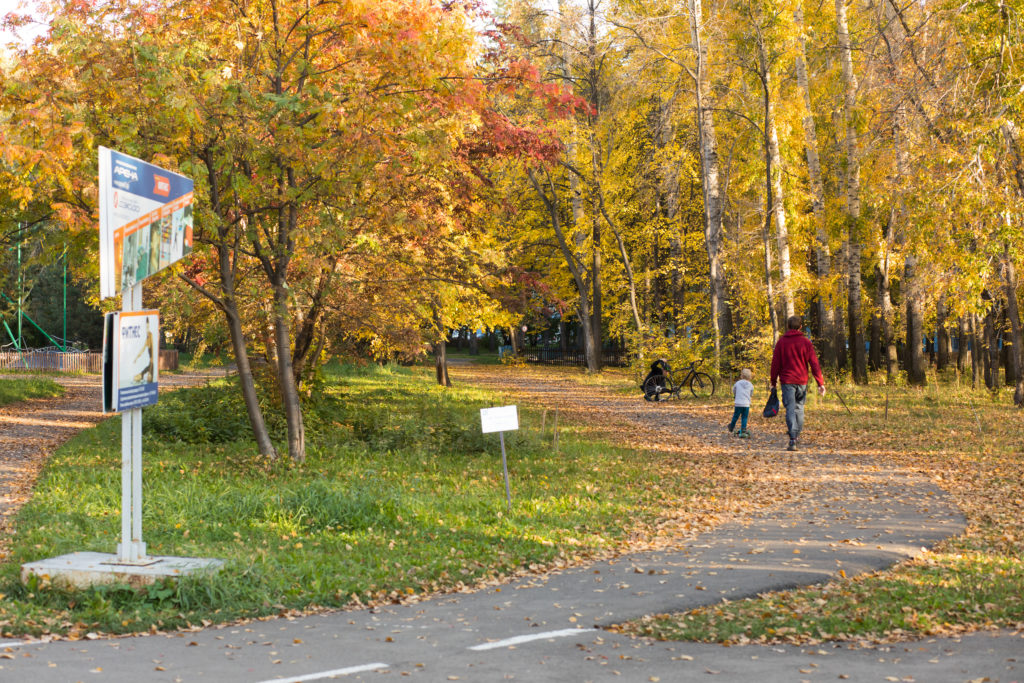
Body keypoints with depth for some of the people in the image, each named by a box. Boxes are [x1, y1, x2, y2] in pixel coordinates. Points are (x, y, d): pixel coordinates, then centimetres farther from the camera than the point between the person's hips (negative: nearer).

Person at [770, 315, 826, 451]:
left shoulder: (781, 342, 0)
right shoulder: (806, 342, 1)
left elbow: (775, 363, 1)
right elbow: (814, 363, -1)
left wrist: (773, 381, 10)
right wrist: (820, 383, 1)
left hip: (787, 380, -1)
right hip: (802, 381, 2)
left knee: (790, 409, -6)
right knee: (799, 407, 18)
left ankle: (793, 440, -18)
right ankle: (797, 434, 28)